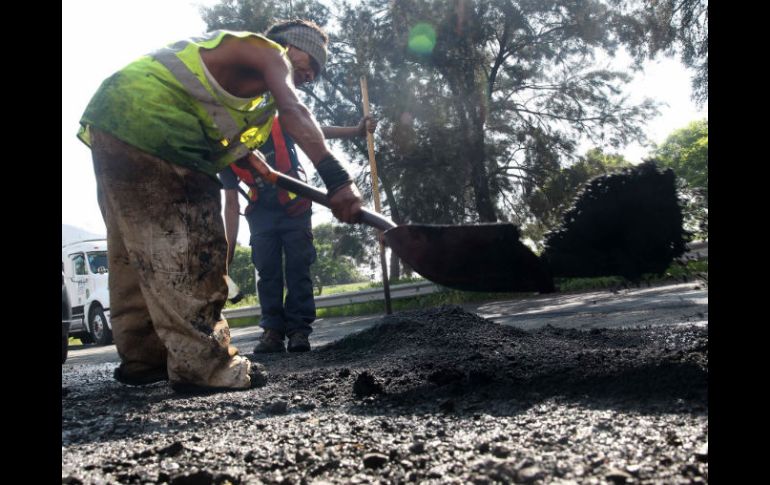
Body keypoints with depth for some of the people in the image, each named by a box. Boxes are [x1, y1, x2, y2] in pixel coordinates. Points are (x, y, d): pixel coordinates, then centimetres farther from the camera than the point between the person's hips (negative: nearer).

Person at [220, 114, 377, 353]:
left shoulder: (276, 126, -14)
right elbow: (232, 205, -5)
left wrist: (357, 130, -18)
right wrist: (230, 246, -8)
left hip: (294, 209, -2)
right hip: (261, 215, 2)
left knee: (298, 269, -7)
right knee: (267, 273, -3)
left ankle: (299, 330, -6)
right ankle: (273, 332, 0)